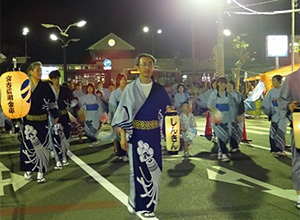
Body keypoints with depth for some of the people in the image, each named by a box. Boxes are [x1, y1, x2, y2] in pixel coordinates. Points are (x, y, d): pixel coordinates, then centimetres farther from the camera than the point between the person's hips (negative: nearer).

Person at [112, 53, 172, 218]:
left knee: (153, 168, 5)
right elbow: (123, 113, -4)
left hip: (153, 134, 2)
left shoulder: (159, 90, 5)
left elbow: (166, 110, 12)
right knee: (138, 168, 3)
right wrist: (122, 136, -10)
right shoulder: (130, 89, -2)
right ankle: (137, 202, 20)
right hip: (136, 134, -2)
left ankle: (148, 204, 20)